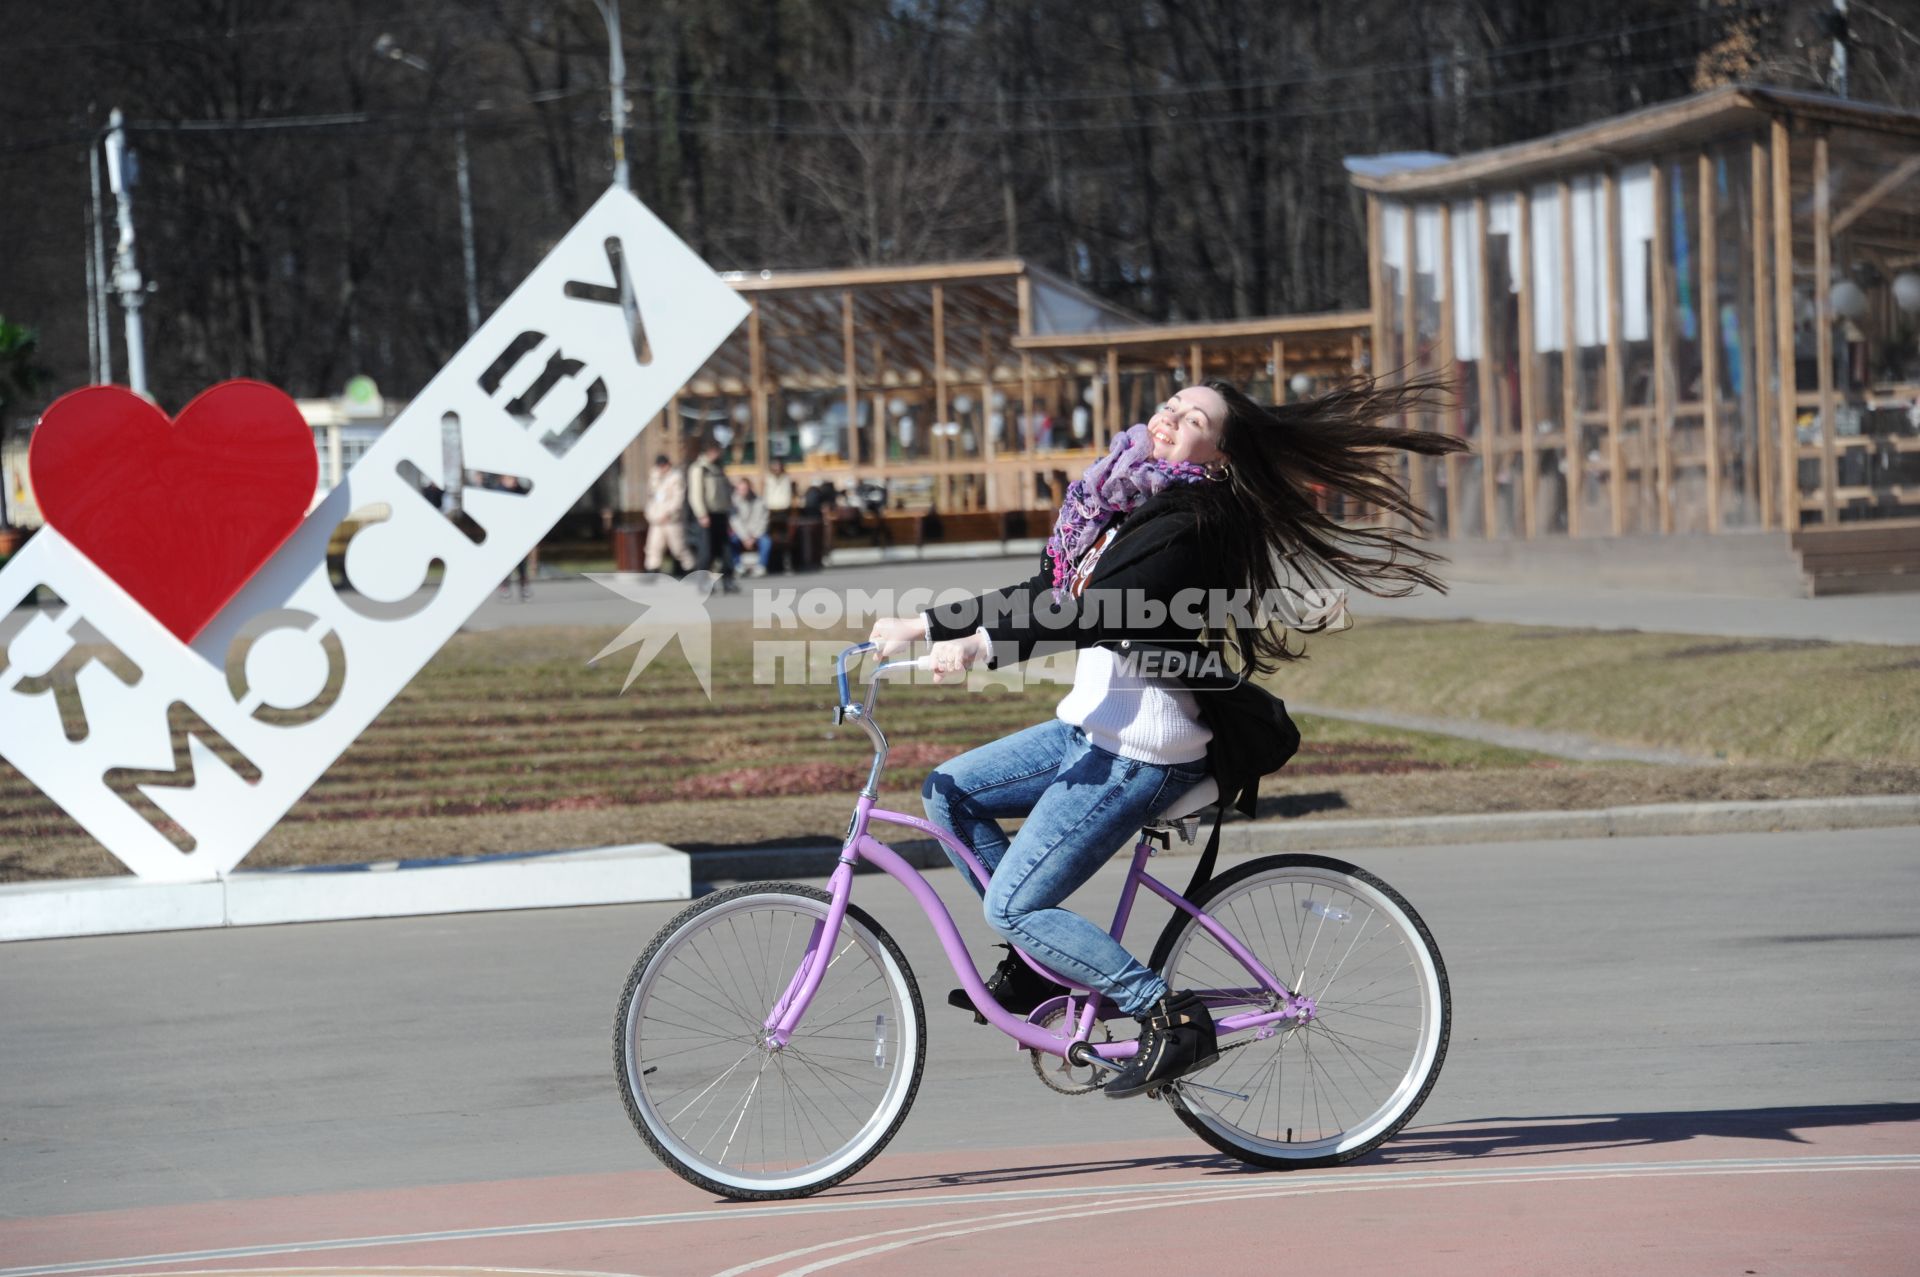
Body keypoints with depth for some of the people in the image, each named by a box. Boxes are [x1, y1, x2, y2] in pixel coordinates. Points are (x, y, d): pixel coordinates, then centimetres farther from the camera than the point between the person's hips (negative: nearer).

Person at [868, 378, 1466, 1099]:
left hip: (1141, 752, -10)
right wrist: (921, 628, 11)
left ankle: (1172, 1019, -7)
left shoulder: (1184, 523, -18)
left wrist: (981, 645, -39)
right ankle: (1041, 959, 15)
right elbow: (1043, 598, 16)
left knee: (1012, 905, -11)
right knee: (950, 790, 13)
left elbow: (1097, 613, -30)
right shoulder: (1123, 503, 11)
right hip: (1093, 726, 10)